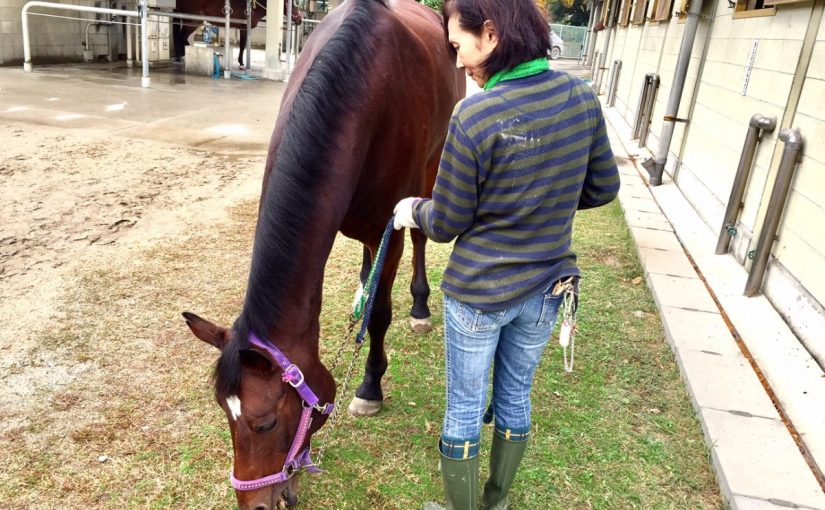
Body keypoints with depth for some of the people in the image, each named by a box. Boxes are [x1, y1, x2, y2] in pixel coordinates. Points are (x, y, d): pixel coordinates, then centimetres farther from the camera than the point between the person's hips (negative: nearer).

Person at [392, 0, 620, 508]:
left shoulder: (473, 117, -24)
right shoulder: (583, 97, -8)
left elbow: (446, 225, -14)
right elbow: (602, 188, 5)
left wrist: (413, 210, 7)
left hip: (479, 293, -5)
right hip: (546, 290, 6)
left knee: (464, 410, 15)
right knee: (516, 399, 24)